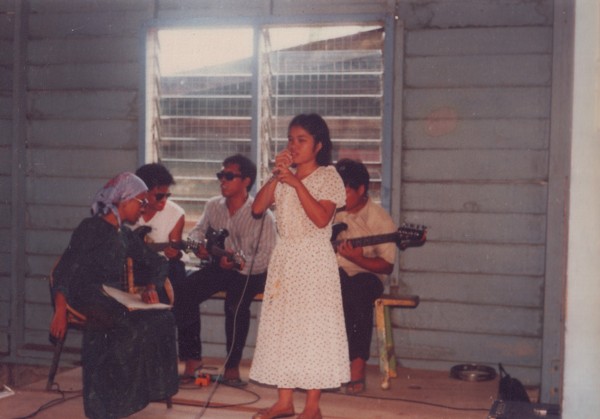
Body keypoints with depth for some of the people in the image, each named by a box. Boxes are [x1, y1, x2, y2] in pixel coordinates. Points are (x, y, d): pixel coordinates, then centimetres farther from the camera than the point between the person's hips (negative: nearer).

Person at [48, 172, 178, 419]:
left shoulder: (125, 235, 21)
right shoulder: (91, 228, -1)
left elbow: (157, 263, 27)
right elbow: (65, 269, -11)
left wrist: (151, 289, 6)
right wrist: (60, 311, -23)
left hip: (114, 301, 7)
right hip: (87, 299, -7)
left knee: (161, 319, -20)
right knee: (134, 326, -33)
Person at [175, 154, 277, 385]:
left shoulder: (261, 215, -11)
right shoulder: (213, 205, 6)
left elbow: (266, 256, -15)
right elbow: (198, 230, 21)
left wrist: (239, 263, -31)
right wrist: (197, 244, -3)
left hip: (248, 271, -5)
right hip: (218, 266, 5)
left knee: (236, 303, -34)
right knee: (184, 292, -20)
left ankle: (232, 366, -15)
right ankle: (192, 358, -8)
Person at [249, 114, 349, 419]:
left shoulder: (328, 177, -4)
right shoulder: (283, 177, 11)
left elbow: (321, 218, -18)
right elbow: (257, 208, -1)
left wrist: (296, 183, -20)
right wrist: (276, 176, -9)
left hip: (314, 260, -5)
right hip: (284, 257, 6)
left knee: (313, 325, -4)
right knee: (282, 324, 7)